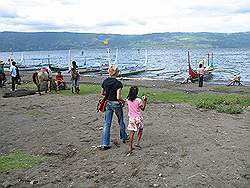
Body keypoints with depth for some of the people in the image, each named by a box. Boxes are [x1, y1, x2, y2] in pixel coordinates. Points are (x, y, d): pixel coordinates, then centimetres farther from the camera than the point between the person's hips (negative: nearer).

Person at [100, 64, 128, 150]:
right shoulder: (118, 83, -20)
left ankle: (104, 144, 3)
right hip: (116, 104, -4)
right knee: (121, 122, 19)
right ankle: (124, 137, 39)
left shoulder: (105, 81, -3)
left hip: (108, 103, 4)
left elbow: (102, 93, 8)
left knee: (106, 123, 6)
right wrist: (123, 101, -4)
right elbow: (118, 97, -23)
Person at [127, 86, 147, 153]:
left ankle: (130, 147, 11)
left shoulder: (128, 100, -4)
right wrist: (145, 101, -1)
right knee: (140, 130, 20)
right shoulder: (138, 100, -15)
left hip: (131, 118, 3)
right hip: (138, 118, -3)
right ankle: (137, 143, 12)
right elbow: (143, 109, -4)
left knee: (132, 132, 10)